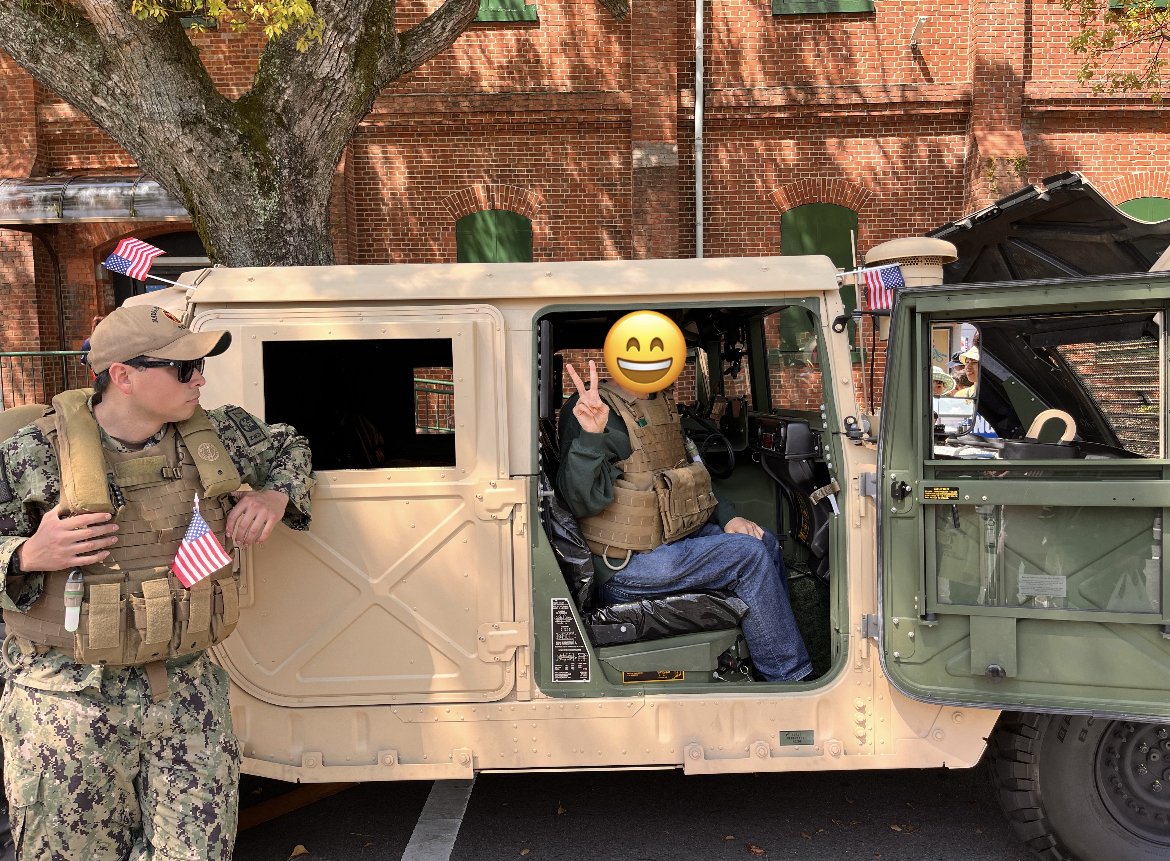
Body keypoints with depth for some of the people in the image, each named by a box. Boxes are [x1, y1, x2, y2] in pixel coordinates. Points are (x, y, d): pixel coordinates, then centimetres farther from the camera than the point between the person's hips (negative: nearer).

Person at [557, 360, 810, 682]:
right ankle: (790, 677, 0)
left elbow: (686, 478, 24)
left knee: (766, 543, 8)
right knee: (748, 554, -15)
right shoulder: (596, 408, -16)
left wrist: (725, 516, 11)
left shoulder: (660, 403, 13)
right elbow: (583, 501, -26)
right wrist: (590, 436, -40)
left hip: (667, 537, 10)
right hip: (623, 566, -9)